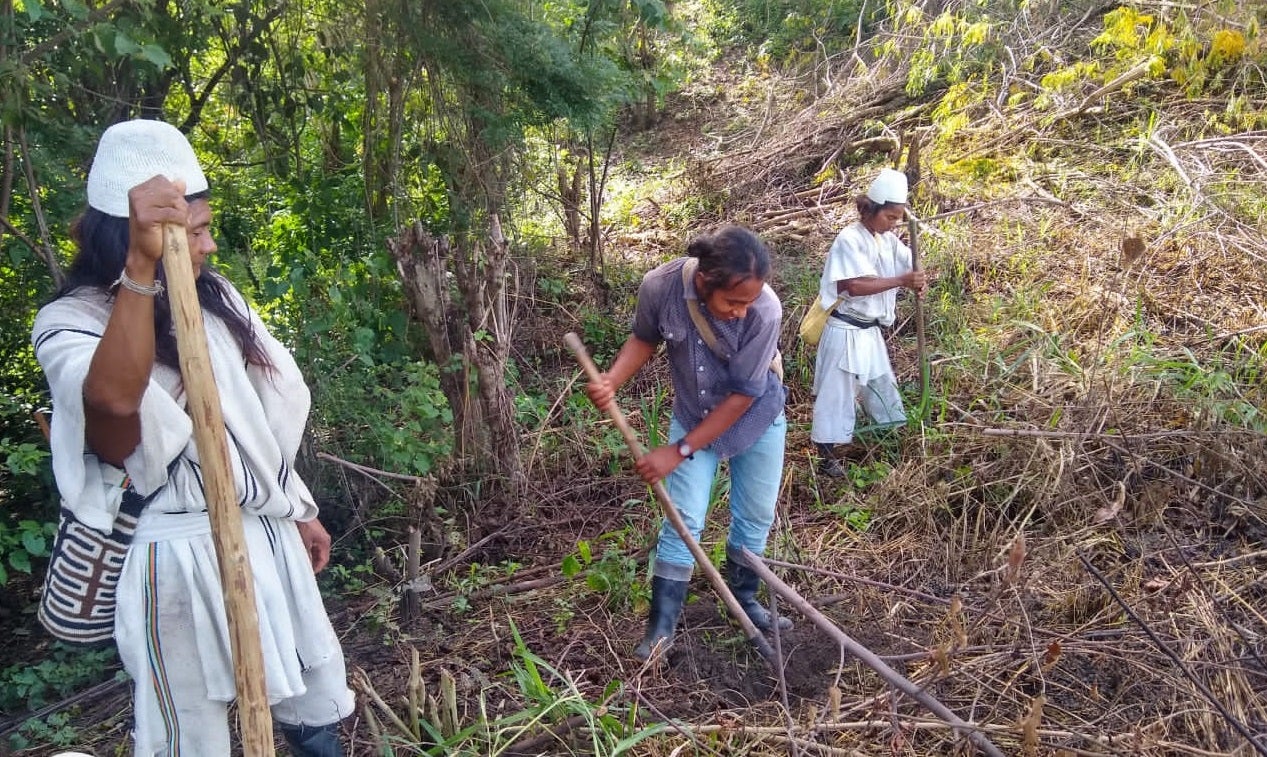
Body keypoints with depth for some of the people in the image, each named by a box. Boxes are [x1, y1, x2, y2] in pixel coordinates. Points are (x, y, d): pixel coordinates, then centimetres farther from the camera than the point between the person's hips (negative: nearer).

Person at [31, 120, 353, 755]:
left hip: (265, 532, 7)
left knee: (315, 696, 20)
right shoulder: (72, 322, -16)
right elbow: (115, 396, -41)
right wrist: (141, 266, -48)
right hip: (182, 553, -6)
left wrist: (298, 509, 17)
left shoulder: (214, 297, 4)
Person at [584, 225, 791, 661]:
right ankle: (662, 625, 12)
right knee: (683, 521, 0)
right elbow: (645, 338, -6)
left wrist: (678, 452, -23)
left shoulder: (766, 310, -34)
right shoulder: (659, 287, -29)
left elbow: (743, 395, -26)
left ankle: (743, 598, 36)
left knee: (756, 516, 12)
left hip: (757, 419, 0)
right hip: (693, 417, 1)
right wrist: (611, 381, -25)